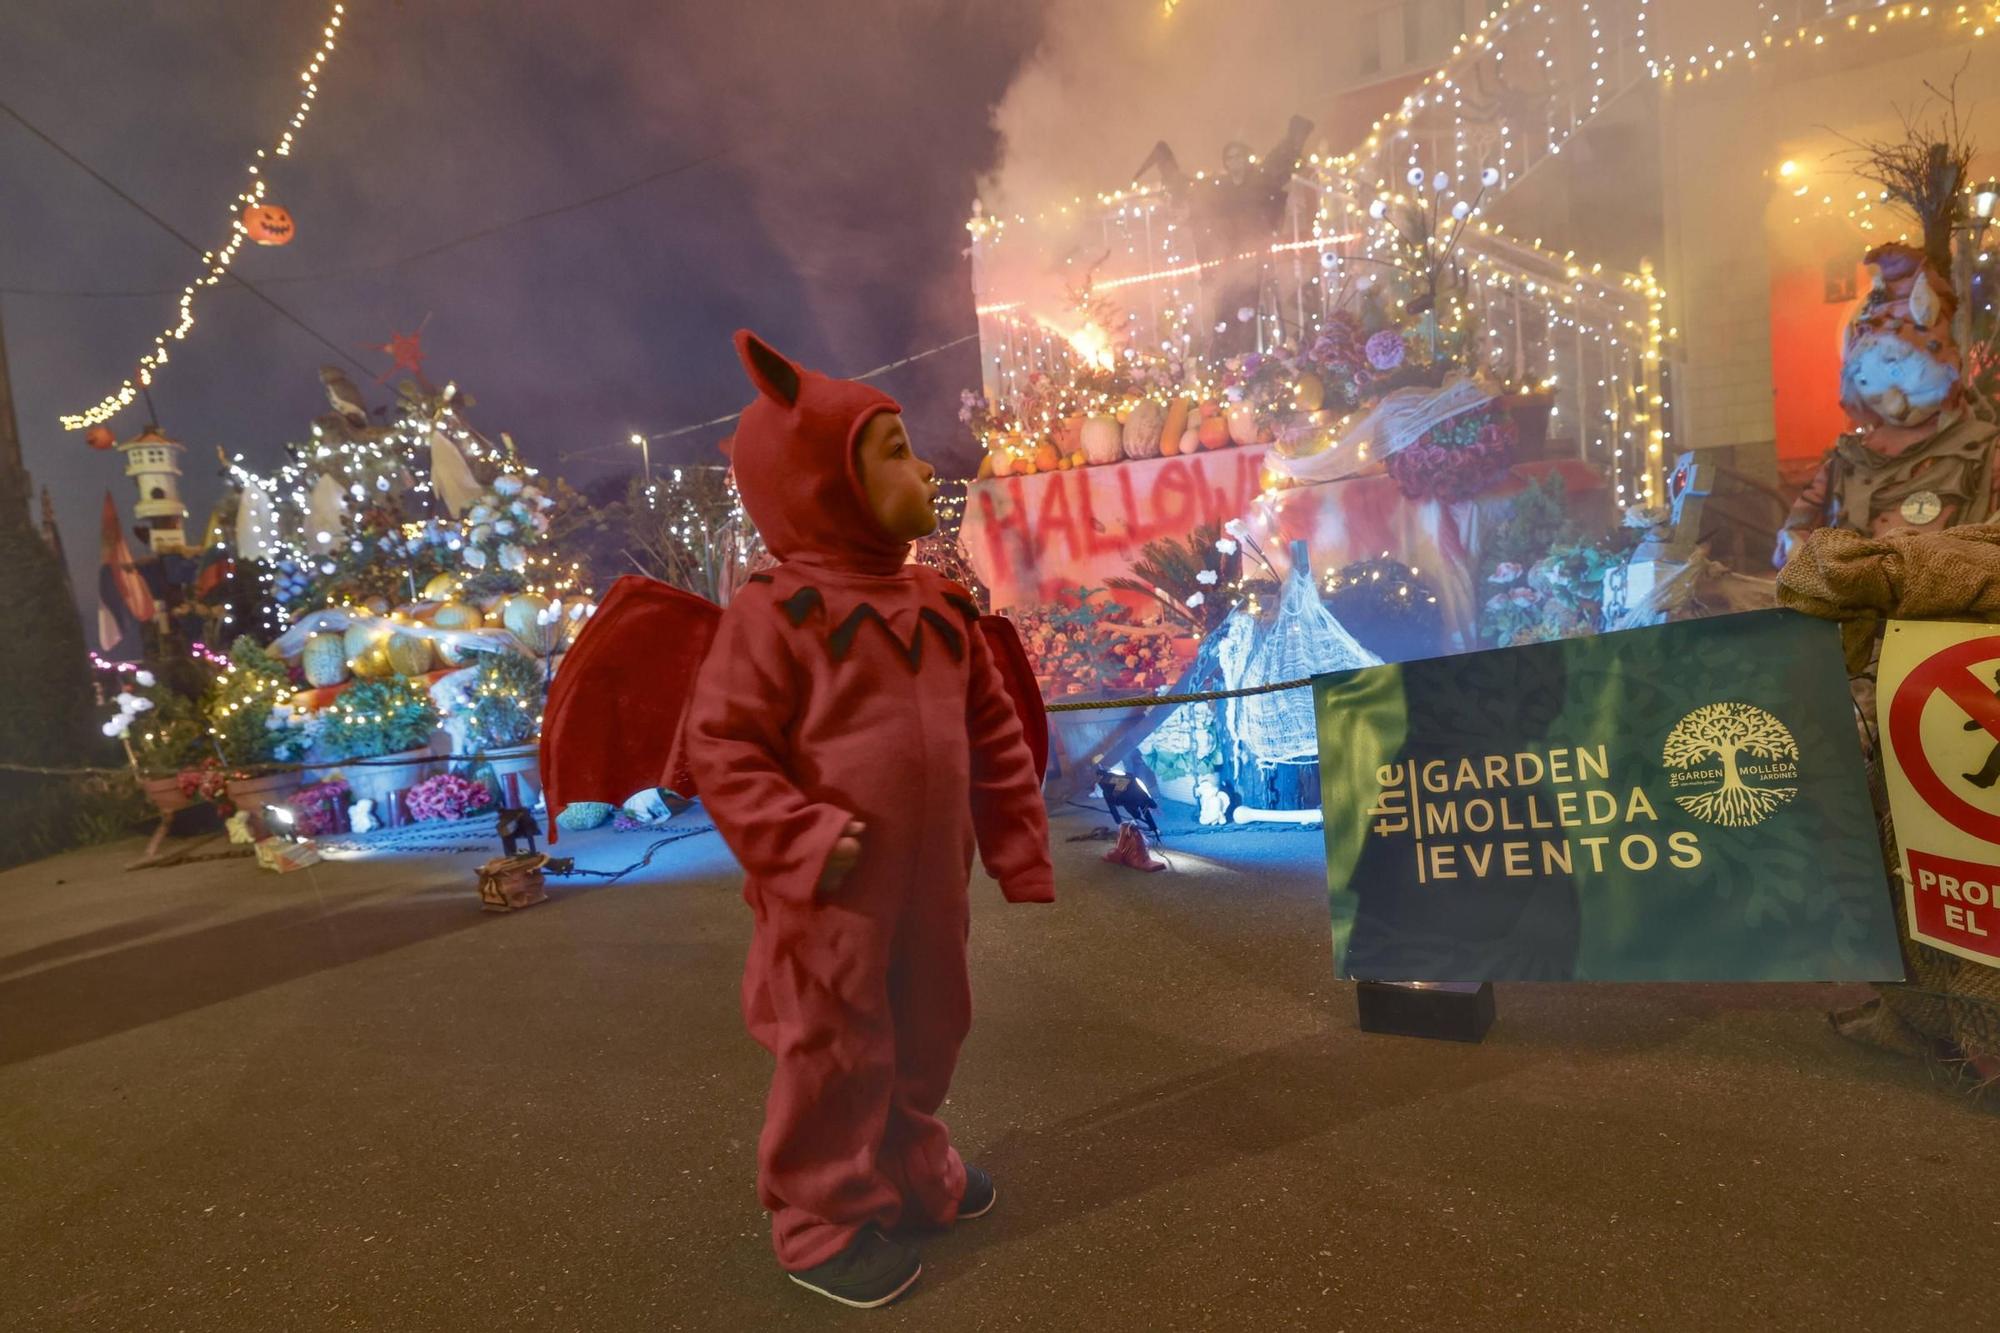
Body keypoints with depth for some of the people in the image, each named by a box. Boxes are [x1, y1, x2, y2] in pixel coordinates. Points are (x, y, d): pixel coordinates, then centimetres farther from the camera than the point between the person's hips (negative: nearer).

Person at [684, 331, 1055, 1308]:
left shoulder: (941, 606, 4)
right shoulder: (777, 611, -16)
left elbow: (993, 733, 9)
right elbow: (718, 743, -15)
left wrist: (1018, 847, 8)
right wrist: (798, 837, -23)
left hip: (931, 884, 7)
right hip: (833, 894, -7)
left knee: (926, 1032, 23)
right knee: (837, 1053, 7)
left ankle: (909, 1165, 47)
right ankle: (822, 1218, 30)